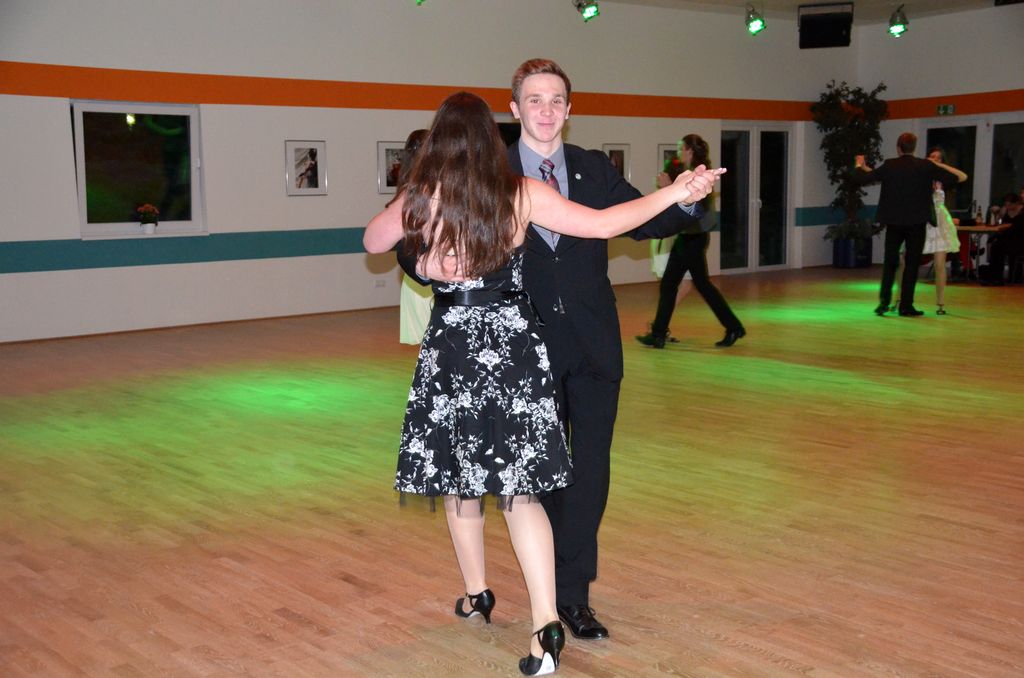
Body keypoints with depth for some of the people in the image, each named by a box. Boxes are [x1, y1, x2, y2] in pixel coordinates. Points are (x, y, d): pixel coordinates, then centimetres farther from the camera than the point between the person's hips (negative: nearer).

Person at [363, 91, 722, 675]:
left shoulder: (422, 198, -4)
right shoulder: (523, 193, -5)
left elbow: (373, 242, 14)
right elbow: (602, 225, -5)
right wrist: (676, 193, 3)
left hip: (451, 347, 0)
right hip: (514, 345, 0)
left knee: (459, 478, 18)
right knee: (520, 486, 2)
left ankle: (477, 593, 33)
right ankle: (546, 622, -8)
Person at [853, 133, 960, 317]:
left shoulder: (889, 166, -4)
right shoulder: (926, 166, -4)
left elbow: (860, 179, 0)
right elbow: (952, 179, 3)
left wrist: (859, 165, 20)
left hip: (894, 222, 1)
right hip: (917, 223, -1)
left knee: (890, 262, 13)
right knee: (912, 264, 5)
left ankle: (884, 301, 4)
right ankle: (906, 306, 5)